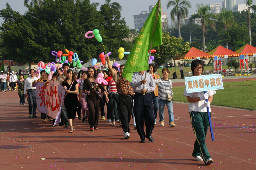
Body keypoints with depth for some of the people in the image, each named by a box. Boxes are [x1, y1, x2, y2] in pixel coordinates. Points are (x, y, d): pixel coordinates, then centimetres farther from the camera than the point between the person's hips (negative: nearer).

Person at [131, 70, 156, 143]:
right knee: (139, 118, -1)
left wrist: (146, 90, -10)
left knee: (150, 118, -5)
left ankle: (148, 134, 17)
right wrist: (141, 82, -26)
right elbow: (132, 84, -10)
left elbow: (153, 87, 7)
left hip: (148, 96, 1)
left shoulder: (149, 75, 13)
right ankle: (142, 137, 10)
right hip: (138, 96, -1)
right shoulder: (134, 75, 8)